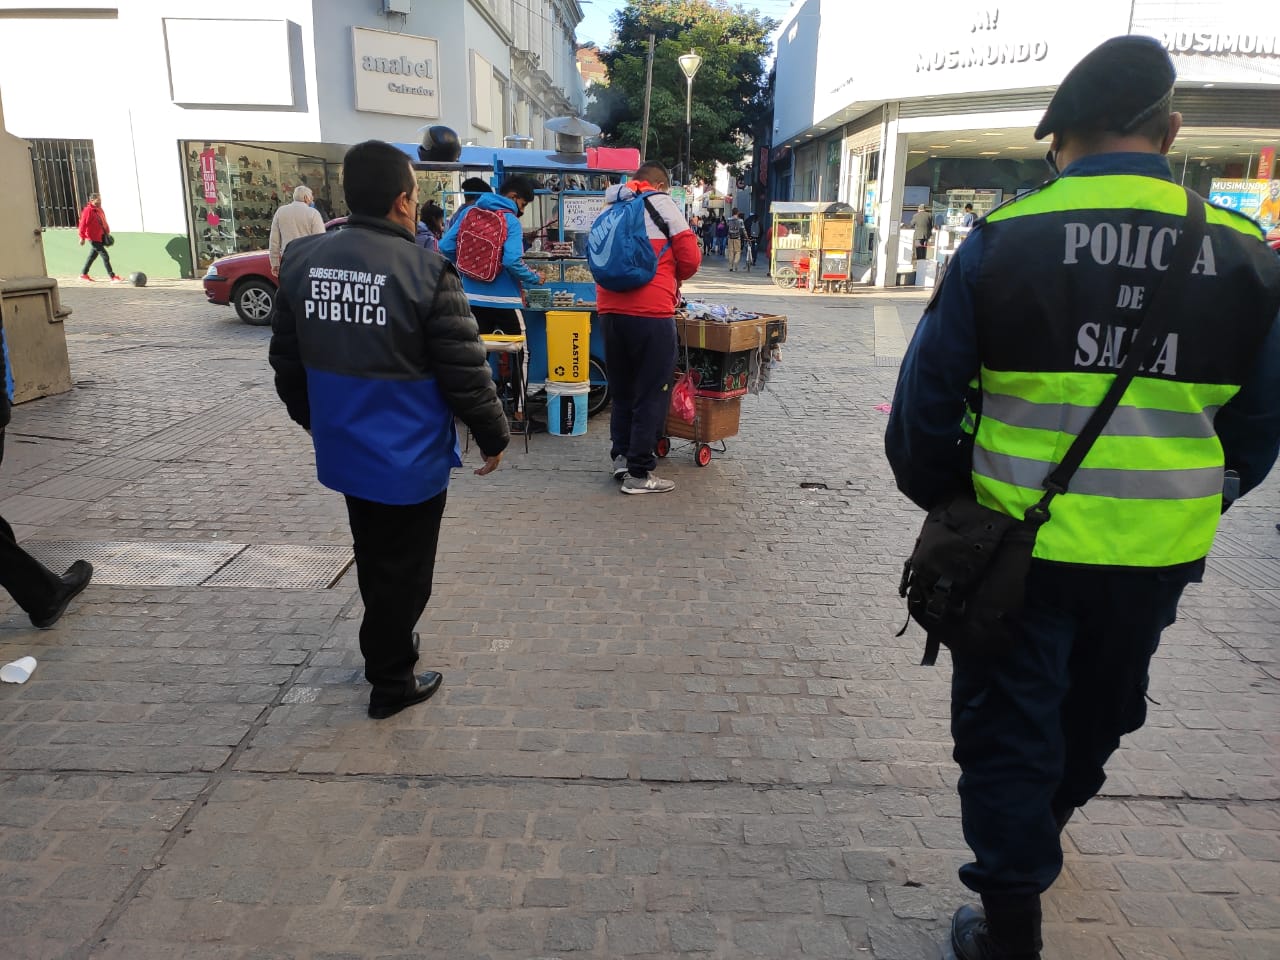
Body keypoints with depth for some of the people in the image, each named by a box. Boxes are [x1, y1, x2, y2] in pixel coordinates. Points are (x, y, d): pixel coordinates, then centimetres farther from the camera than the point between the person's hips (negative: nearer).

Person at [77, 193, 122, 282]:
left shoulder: (99, 209, 11)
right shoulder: (88, 211, -14)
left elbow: (103, 222, 19)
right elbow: (83, 224, -16)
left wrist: (107, 233, 14)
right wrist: (82, 237, -17)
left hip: (100, 237, 9)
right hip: (93, 238, -9)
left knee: (92, 256, 16)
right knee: (105, 256, -11)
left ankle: (83, 274, 27)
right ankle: (112, 276, -9)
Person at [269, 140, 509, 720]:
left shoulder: (302, 261, -2)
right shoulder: (426, 272, -20)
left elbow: (287, 363, 9)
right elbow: (465, 373, -16)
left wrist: (313, 419, 25)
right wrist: (494, 437, -1)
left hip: (343, 450, 6)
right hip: (409, 459, -6)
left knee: (373, 559, 25)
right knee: (403, 570, 11)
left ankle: (387, 644, 45)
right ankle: (391, 683, 25)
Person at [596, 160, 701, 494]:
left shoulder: (613, 208, 19)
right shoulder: (662, 203, 3)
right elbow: (690, 258, -2)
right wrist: (673, 278, 18)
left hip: (610, 310, 6)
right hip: (650, 311, -6)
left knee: (622, 389, 19)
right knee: (652, 393, 1)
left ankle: (621, 456, 20)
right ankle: (639, 473, 3)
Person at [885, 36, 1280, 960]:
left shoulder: (1003, 240, -11)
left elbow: (927, 398, -7)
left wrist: (938, 497, 8)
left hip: (1018, 543, -3)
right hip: (1157, 554, 4)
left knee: (1008, 728, 12)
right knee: (1098, 711, 27)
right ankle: (1038, 833, 52)